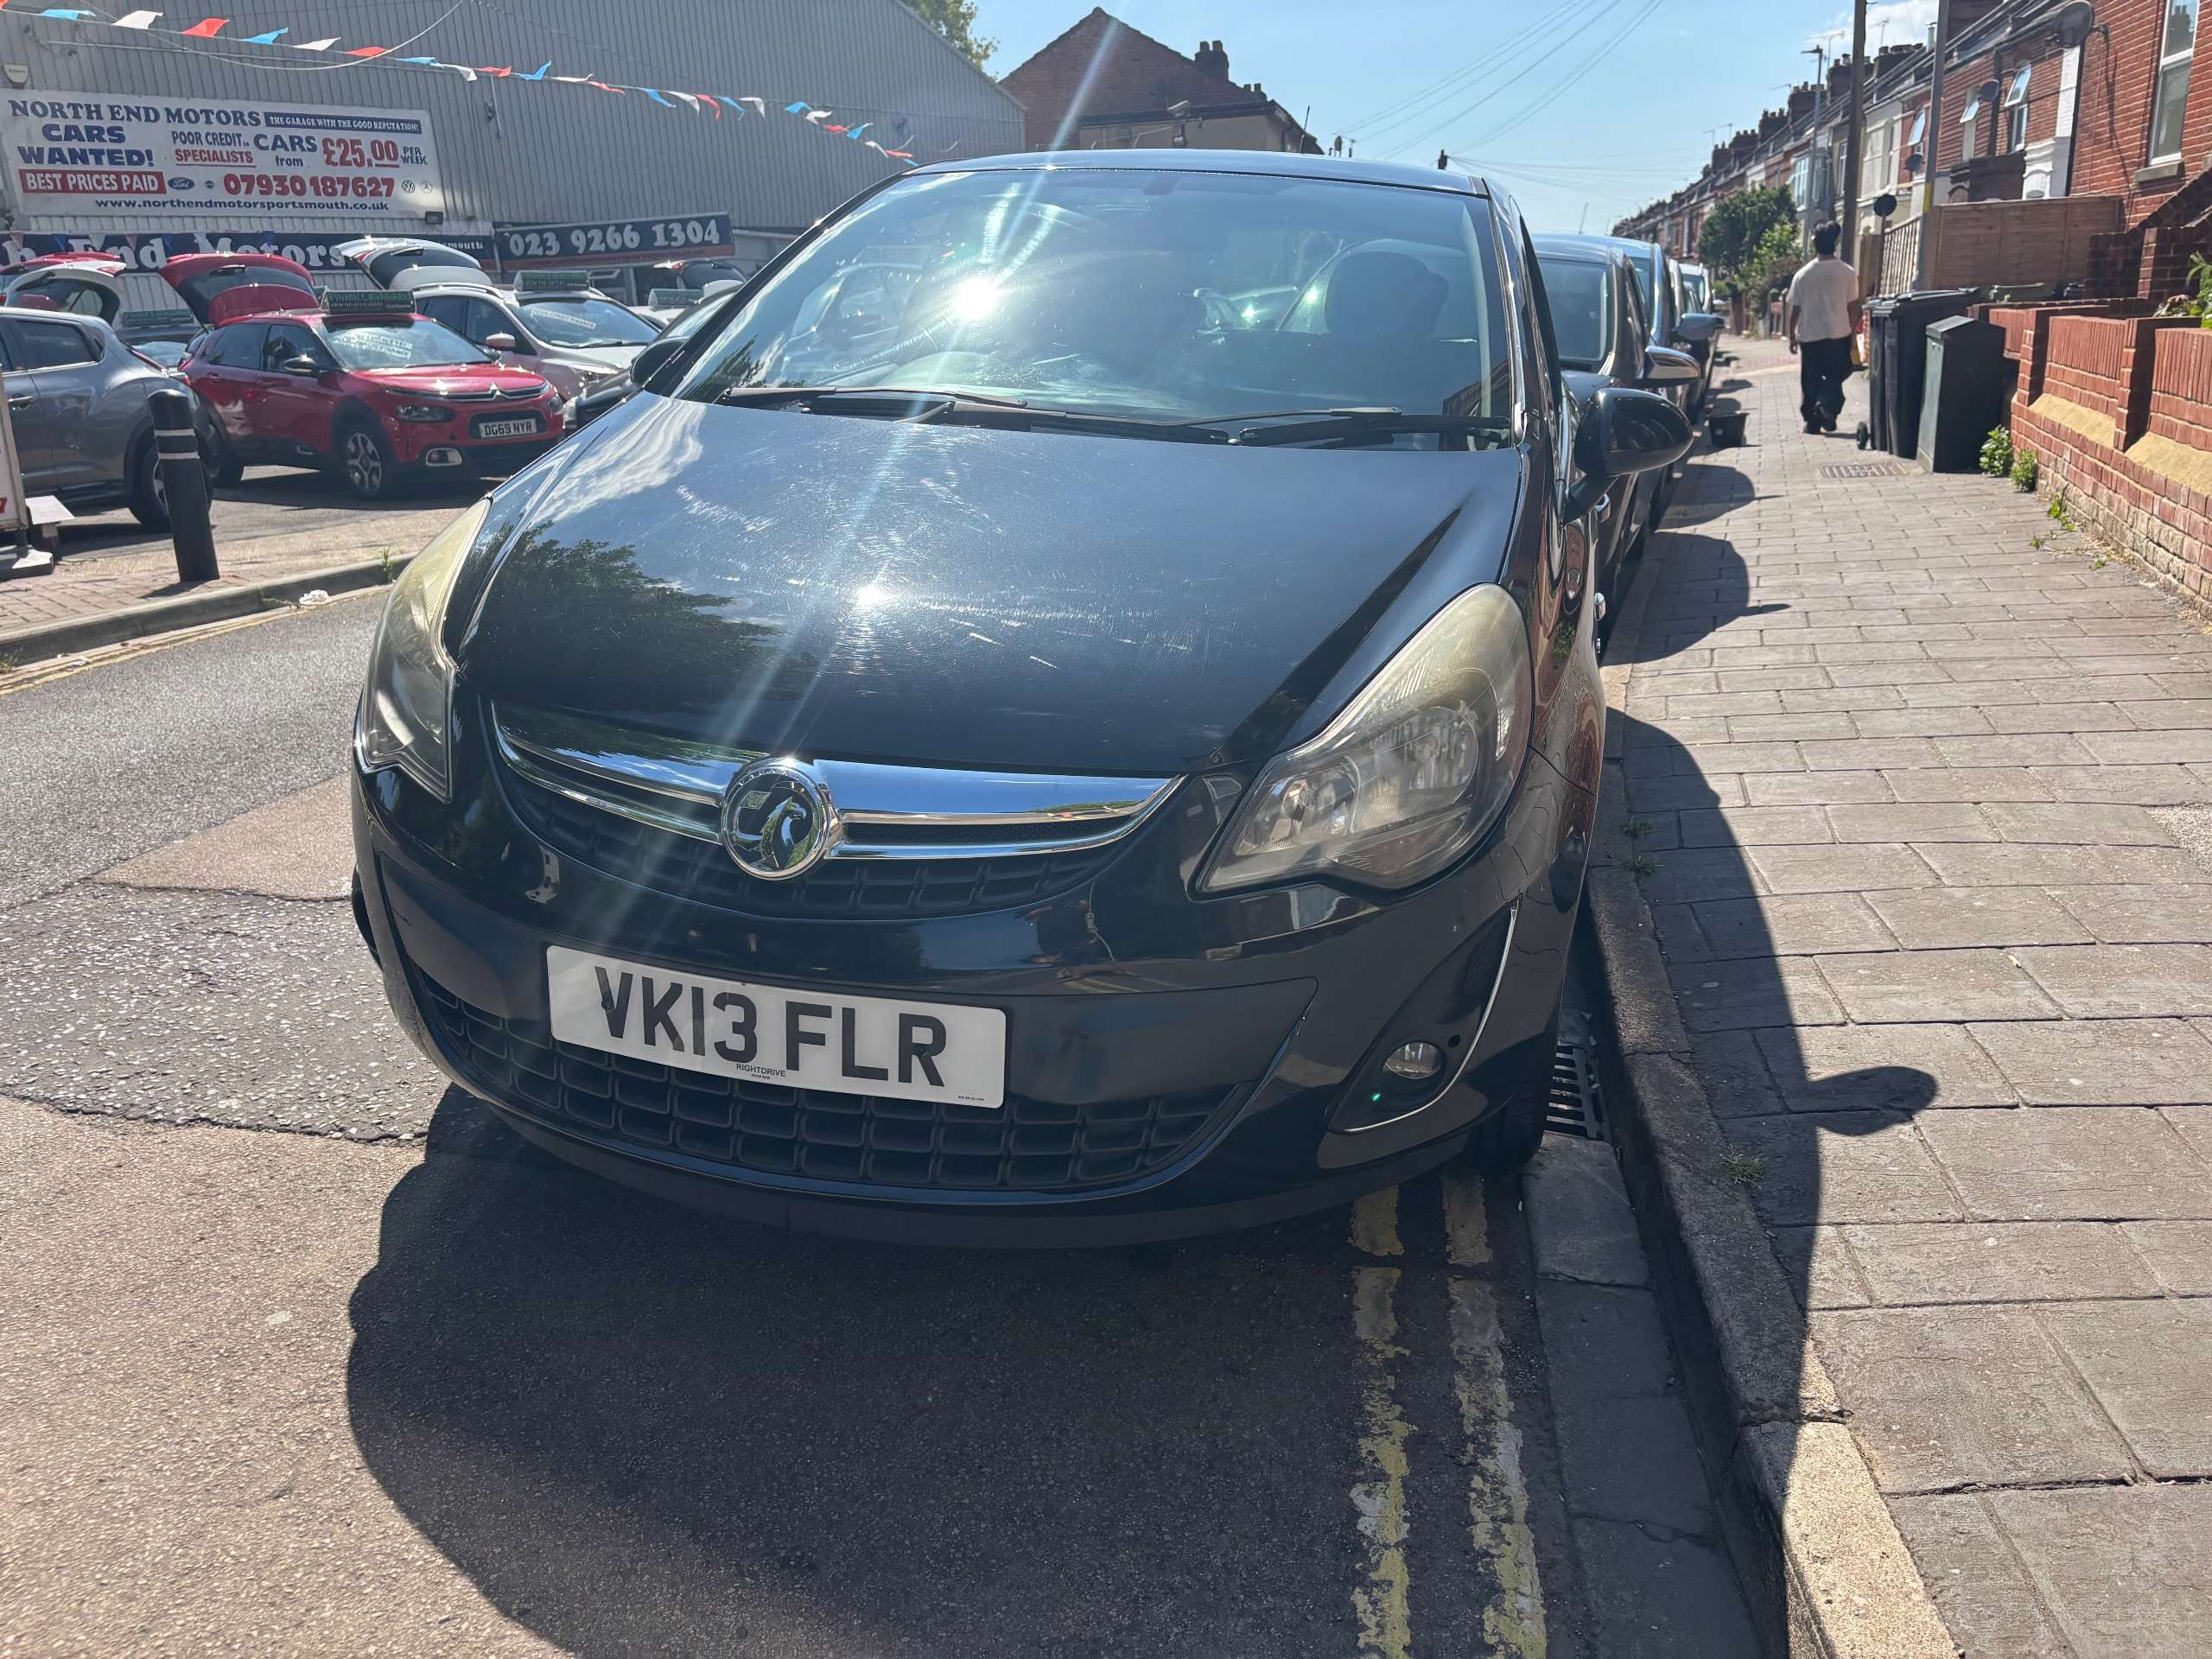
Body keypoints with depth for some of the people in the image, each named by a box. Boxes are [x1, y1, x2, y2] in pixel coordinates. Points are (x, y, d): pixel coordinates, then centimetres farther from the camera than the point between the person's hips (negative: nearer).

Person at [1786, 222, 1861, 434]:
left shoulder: (1802, 274, -5)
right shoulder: (1848, 273, -5)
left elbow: (1795, 309, 0)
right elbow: (1852, 306, -2)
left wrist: (1792, 336, 10)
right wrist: (1853, 330, 12)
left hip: (1809, 335, 0)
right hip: (1839, 334, 0)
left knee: (1810, 380, 11)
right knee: (1835, 377, 11)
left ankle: (1812, 420, 12)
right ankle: (1829, 408, -14)